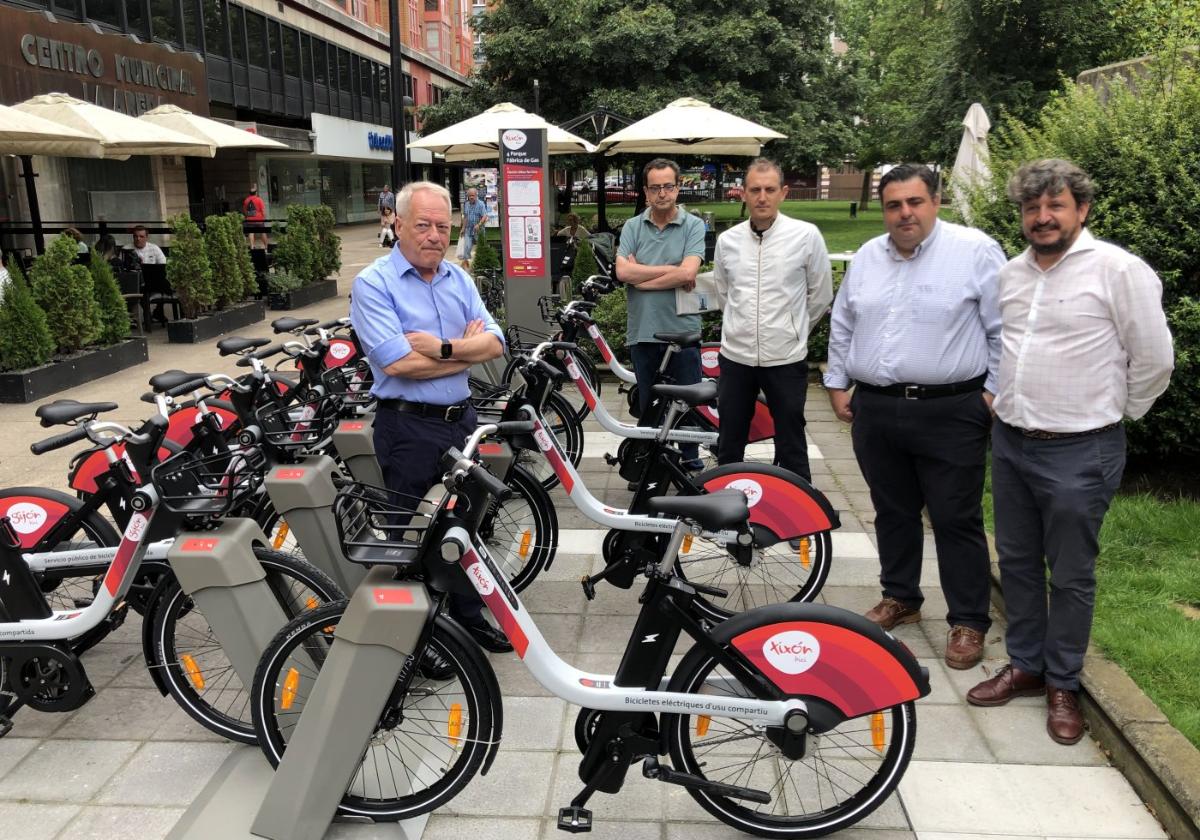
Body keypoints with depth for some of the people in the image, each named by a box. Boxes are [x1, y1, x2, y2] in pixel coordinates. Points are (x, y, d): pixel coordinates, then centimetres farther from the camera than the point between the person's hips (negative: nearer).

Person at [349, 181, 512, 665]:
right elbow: (399, 363, -23)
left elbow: (494, 344, -3)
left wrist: (444, 348, -20)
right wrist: (467, 349, -11)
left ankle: (468, 615, 36)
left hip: (461, 419, 6)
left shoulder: (459, 279, 8)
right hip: (410, 427, -6)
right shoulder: (374, 284, -11)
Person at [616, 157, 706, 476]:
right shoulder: (632, 228, 6)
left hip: (682, 328, -2)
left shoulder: (693, 226, -1)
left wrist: (641, 278, -10)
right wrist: (673, 270, -12)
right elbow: (623, 271, -9)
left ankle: (692, 462, 25)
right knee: (646, 402, 13)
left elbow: (687, 273, -16)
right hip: (643, 330, 2)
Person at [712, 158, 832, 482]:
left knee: (791, 447, 8)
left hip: (786, 359, -3)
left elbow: (821, 295, 3)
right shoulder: (727, 240, 2)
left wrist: (793, 331, 11)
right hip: (735, 357, 3)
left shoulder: (806, 235, -7)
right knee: (729, 445, 14)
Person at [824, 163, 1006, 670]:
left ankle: (969, 622, 15)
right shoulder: (866, 258, 10)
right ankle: (900, 597, 33)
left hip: (950, 414, -5)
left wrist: (994, 392, -9)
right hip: (875, 410, 5)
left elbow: (1004, 329, -6)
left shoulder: (975, 251, -6)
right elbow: (842, 325, 17)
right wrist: (837, 383, 14)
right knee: (893, 512, 16)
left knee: (956, 520, 2)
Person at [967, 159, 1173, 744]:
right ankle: (1025, 664, 33)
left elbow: (1154, 359, -8)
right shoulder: (1010, 274, 8)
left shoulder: (1118, 270, -12)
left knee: (1071, 576, 7)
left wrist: (1115, 412, 3)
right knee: (1017, 562, 16)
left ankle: (1062, 684, 24)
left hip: (1079, 453, -6)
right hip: (1010, 442, 6)